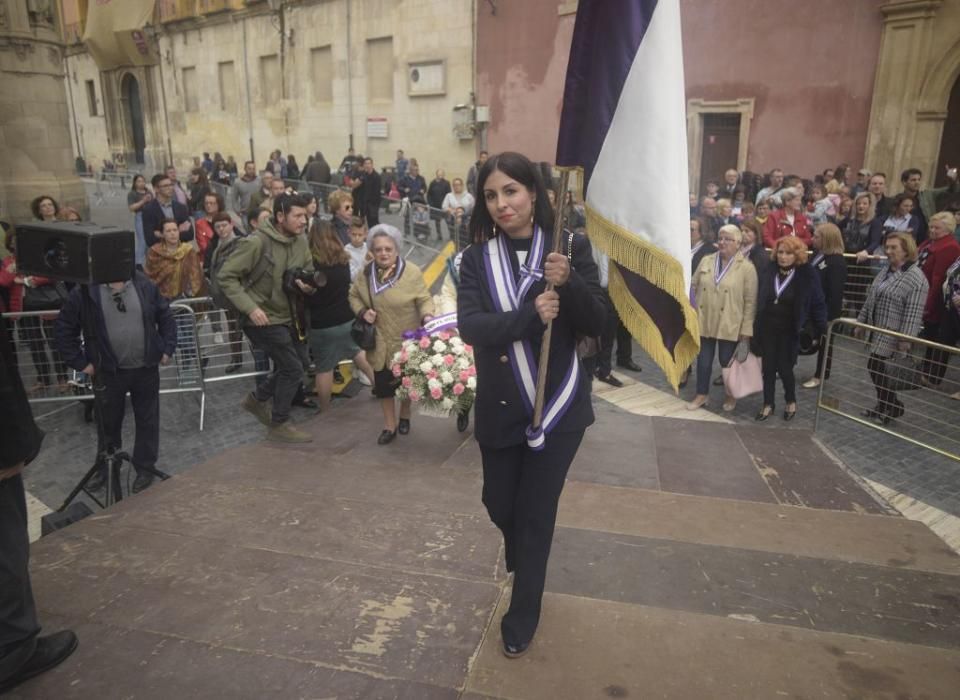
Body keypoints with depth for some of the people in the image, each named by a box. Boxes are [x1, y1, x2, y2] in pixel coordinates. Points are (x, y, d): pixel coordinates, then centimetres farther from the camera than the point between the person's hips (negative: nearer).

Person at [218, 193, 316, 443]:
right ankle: (278, 425, 12)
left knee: (289, 366, 17)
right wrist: (250, 307, -25)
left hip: (286, 317, 7)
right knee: (293, 368, -6)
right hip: (262, 318, -7)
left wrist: (308, 285, -14)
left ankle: (257, 399, 41)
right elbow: (226, 276, -18)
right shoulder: (256, 242, -21)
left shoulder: (300, 241, -2)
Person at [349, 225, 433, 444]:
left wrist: (427, 316, -32)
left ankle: (404, 416, 40)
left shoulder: (412, 272, -15)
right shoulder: (366, 273, -2)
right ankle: (390, 425, 25)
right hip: (380, 342, 3)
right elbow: (354, 296, 11)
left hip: (406, 341, -3)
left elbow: (424, 299, -12)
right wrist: (362, 311, -8)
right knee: (383, 384, 9)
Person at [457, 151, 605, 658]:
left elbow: (597, 324, -9)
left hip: (558, 404, -2)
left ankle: (522, 619, 29)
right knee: (500, 503, 19)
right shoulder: (477, 258, -2)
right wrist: (530, 315, -29)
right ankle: (524, 565, 55)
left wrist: (569, 284, -27)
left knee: (536, 512, 7)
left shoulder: (571, 248, -6)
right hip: (499, 407, 3)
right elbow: (469, 326, -15)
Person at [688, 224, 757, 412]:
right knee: (703, 360, 11)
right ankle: (702, 394, 27)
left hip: (730, 325, -3)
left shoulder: (746, 267, -6)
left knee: (727, 361, 9)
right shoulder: (706, 261, 5)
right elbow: (694, 288, 9)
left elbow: (750, 301, -7)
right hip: (704, 321, 3)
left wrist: (746, 328, -9)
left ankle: (731, 395, 31)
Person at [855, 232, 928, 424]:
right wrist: (861, 323, 15)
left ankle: (893, 407, 15)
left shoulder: (916, 278, -17)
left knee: (875, 367, -4)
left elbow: (913, 313, -20)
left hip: (893, 334, -8)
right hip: (876, 330, 8)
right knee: (877, 368, 13)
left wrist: (905, 339, -22)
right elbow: (870, 299, 14)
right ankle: (884, 405, 29)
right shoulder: (886, 271, 9)